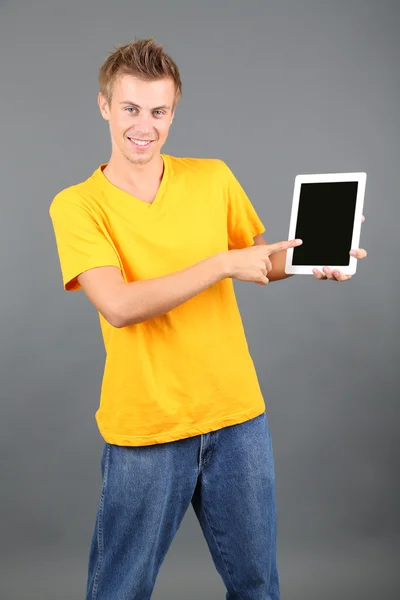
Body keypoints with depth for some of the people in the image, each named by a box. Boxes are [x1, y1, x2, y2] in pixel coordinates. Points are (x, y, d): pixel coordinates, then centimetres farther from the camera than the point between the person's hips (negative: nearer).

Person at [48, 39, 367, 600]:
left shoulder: (213, 178, 3)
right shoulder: (76, 205, -7)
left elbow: (259, 261, 15)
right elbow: (118, 306, -20)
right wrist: (224, 264, -22)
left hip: (237, 413, 3)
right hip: (143, 427, -3)